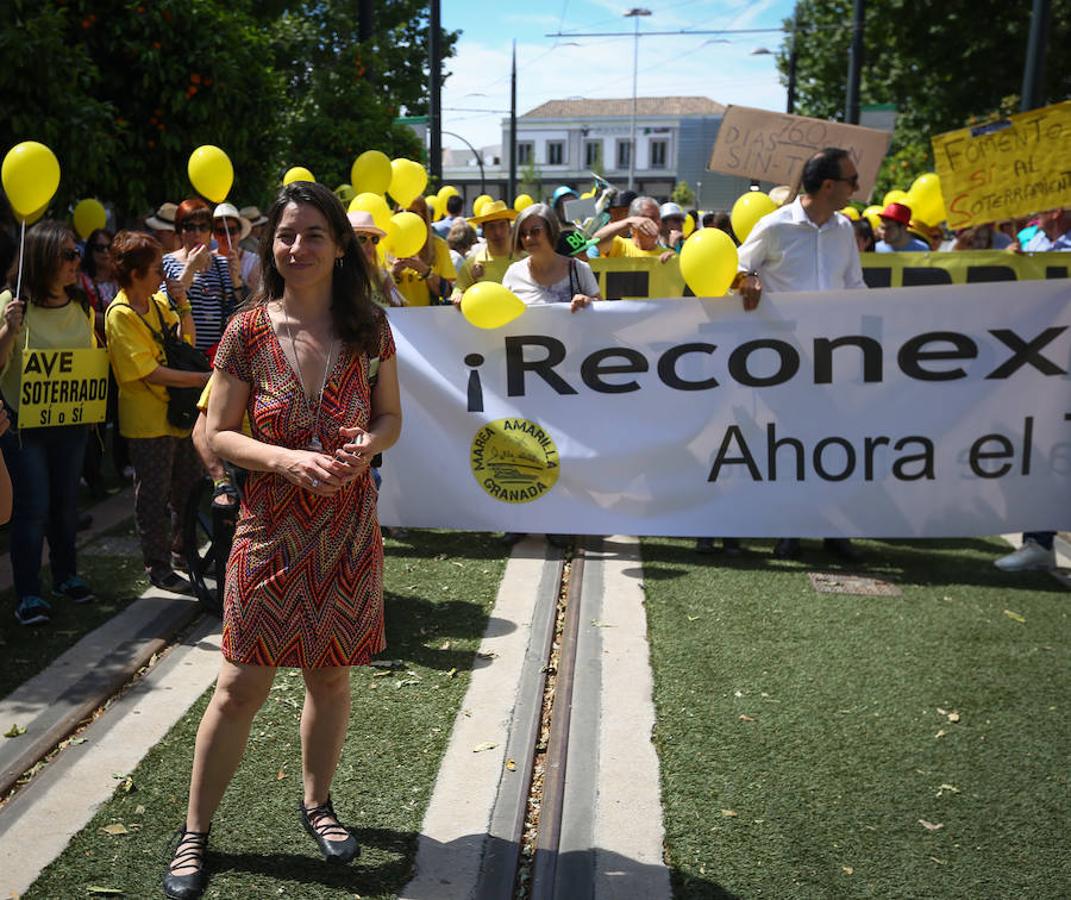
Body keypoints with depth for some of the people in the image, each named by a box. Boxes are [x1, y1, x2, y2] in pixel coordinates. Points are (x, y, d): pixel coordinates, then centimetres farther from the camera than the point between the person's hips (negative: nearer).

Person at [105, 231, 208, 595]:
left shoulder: (158, 302, 5)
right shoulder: (120, 315, -17)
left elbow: (186, 340, 14)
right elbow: (151, 372, -22)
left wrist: (183, 304, -1)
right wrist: (204, 379, -23)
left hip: (179, 411, 8)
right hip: (148, 421, -7)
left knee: (189, 487, 17)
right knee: (154, 496, 4)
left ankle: (182, 551, 34)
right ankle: (158, 567, 17)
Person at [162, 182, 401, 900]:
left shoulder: (368, 328, -1)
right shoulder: (249, 332, -6)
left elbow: (390, 418, 8)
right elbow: (220, 434, -4)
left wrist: (362, 449, -14)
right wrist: (288, 460, -21)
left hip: (347, 530, 2)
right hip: (271, 529, -2)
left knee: (331, 676, 15)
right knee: (242, 685, 3)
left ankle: (317, 802, 39)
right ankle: (196, 831, 23)